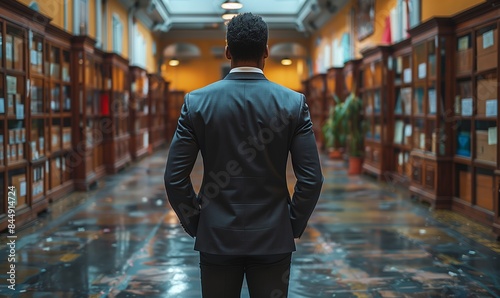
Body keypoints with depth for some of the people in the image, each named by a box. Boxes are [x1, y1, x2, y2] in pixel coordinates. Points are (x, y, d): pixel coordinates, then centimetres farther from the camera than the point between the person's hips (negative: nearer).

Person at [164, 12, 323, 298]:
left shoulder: (197, 102, -6)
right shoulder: (294, 102, -6)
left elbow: (175, 178, -6)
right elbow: (312, 180, -8)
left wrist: (195, 225, 7)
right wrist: (294, 226, 5)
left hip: (217, 238, 0)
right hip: (273, 239, 0)